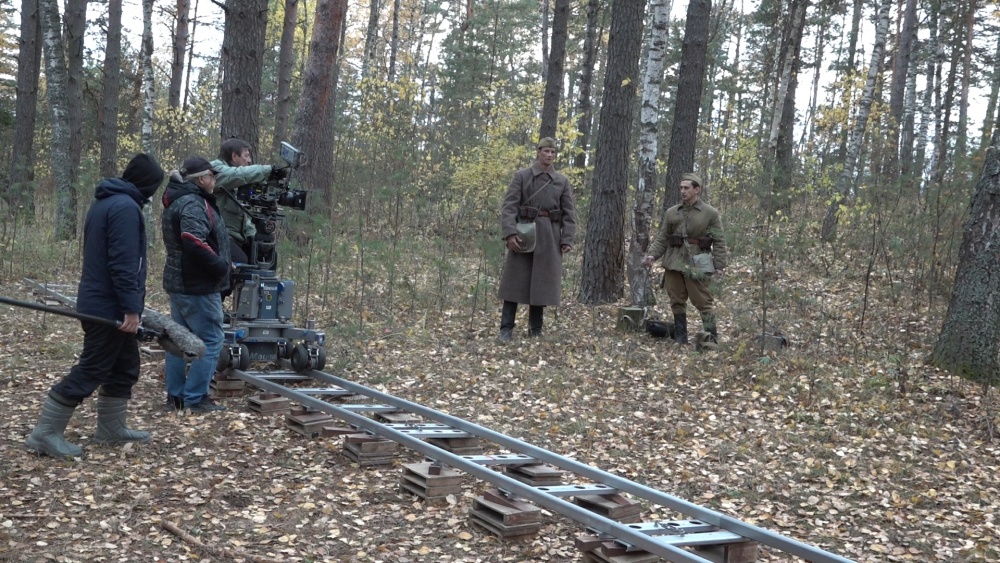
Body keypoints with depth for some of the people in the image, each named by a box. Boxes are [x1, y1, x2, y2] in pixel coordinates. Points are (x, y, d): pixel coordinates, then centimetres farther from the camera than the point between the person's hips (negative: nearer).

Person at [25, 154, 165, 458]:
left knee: (125, 367, 16)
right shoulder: (125, 207, -18)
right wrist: (132, 307, -23)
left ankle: (111, 428, 24)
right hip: (110, 307, -10)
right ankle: (46, 433, 1)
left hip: (99, 302, 10)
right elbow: (123, 263, -24)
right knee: (90, 371, -5)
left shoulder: (105, 202, 15)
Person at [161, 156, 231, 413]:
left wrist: (221, 262, 8)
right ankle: (195, 398, -4)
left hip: (179, 283, 11)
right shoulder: (193, 204, -18)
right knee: (210, 341, -5)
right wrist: (222, 265, -19)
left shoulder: (178, 201, 16)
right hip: (198, 286, -11)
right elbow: (195, 243, -31)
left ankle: (176, 395, 22)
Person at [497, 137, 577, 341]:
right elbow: (509, 206, -6)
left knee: (542, 282, 5)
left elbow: (569, 213, 7)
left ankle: (536, 330, 15)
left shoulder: (562, 181, 9)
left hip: (550, 237, 2)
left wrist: (567, 239, -3)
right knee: (515, 280, -1)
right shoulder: (521, 176, 1)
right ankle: (506, 328, 4)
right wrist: (509, 233, -18)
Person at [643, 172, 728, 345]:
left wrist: (719, 264, -9)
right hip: (674, 263, 4)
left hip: (697, 265, -4)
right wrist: (652, 254, -5)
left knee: (703, 302, -3)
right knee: (677, 302, 8)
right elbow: (662, 238, 11)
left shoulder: (711, 213, 1)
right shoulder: (671, 212, 10)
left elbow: (719, 241, -1)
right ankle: (680, 339, 17)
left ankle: (712, 338, 2)